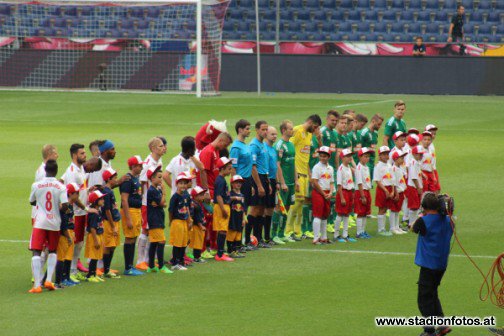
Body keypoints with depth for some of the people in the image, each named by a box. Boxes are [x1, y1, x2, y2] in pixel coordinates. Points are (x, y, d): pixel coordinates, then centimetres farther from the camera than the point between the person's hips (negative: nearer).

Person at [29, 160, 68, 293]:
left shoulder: (36, 185, -4)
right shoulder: (61, 187, -6)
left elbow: (32, 202, 11)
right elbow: (65, 205, -13)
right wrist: (59, 209, 8)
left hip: (40, 222, -1)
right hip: (55, 223, 1)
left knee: (36, 252, -2)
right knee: (52, 251, 20)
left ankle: (37, 285, -14)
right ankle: (49, 280, 8)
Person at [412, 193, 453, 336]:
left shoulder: (423, 221, -17)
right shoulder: (447, 220, 0)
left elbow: (413, 228, 3)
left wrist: (423, 215, 14)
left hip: (428, 265, -7)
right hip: (442, 264, 7)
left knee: (425, 298, 3)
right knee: (432, 294, 22)